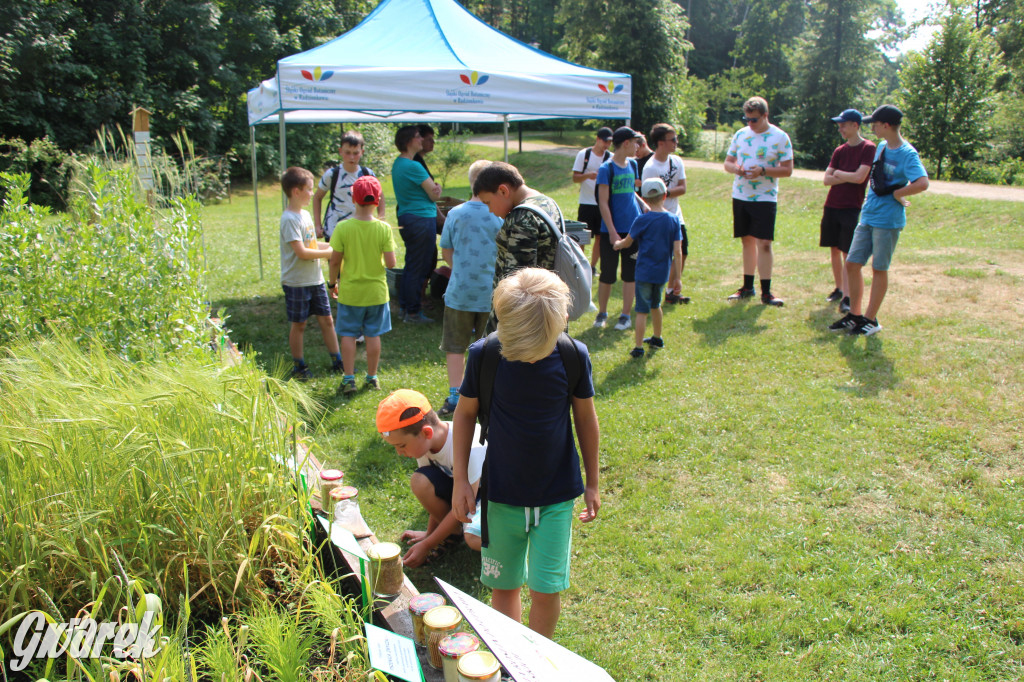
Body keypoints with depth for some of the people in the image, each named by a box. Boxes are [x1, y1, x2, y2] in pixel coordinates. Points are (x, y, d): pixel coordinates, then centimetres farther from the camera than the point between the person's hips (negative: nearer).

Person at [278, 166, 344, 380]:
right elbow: (301, 252, -23)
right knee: (298, 324, 4)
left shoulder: (305, 214, 10)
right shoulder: (289, 219, -18)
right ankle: (298, 366, 17)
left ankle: (337, 360, 21)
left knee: (326, 319, 11)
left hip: (315, 278, 8)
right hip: (296, 281, -8)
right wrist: (329, 253, -17)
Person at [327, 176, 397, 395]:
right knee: (373, 335, 12)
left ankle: (349, 379, 9)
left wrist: (332, 283, 7)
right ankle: (372, 378, 20)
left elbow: (335, 261, -9)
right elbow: (390, 262, -12)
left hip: (350, 292, -1)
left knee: (348, 335, 9)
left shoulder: (343, 227, -12)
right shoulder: (384, 228, -10)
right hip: (376, 292, 1)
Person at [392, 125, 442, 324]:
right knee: (419, 268, -3)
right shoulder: (413, 166, -17)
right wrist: (436, 189, 8)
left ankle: (404, 307, 26)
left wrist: (433, 188, -4)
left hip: (406, 218, 10)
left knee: (411, 265, 18)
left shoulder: (397, 164, 13)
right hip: (421, 220, -10)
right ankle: (412, 313, 4)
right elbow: (435, 195, -12)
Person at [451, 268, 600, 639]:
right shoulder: (484, 354, -15)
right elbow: (465, 413, 0)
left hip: (557, 495, 0)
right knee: (503, 585, 12)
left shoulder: (573, 356, -13)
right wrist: (460, 480, -1)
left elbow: (585, 418, 1)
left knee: (546, 588, 1)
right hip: (502, 494, 1)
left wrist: (592, 483, 9)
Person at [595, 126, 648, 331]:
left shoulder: (632, 164, 8)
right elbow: (603, 203, -13)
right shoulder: (606, 169, -10)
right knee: (607, 273, 4)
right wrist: (612, 232, -16)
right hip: (611, 230, -5)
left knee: (630, 273, 7)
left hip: (633, 228, 5)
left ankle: (626, 315, 17)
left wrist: (643, 204, 2)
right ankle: (602, 313, 22)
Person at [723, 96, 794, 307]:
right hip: (740, 196, 4)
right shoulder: (740, 134, 8)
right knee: (747, 241, 11)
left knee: (764, 243, -9)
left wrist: (762, 171, -21)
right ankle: (747, 287, 20)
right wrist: (735, 168, -11)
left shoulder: (780, 137, -5)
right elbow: (728, 162, 12)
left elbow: (787, 170, -7)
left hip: (765, 198, -4)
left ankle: (766, 292, -3)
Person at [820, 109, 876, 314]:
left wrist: (838, 174, -2)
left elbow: (859, 177, -16)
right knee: (834, 250, 11)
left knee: (847, 253, -6)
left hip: (851, 208, -6)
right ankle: (839, 288, 25)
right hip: (831, 206, 6)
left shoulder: (868, 148, -6)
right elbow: (827, 180, 4)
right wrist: (847, 178, -11)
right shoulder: (839, 150, 10)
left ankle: (847, 297, -4)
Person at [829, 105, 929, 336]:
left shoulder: (907, 154, -16)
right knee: (852, 264, 8)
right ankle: (854, 315, 19)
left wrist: (897, 194, -18)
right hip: (868, 216, 8)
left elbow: (922, 183, -30)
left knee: (879, 269, 2)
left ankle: (871, 320, 13)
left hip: (888, 220, -8)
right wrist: (871, 198, 13)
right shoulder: (881, 147, 10)